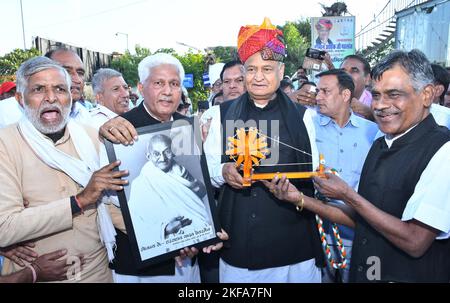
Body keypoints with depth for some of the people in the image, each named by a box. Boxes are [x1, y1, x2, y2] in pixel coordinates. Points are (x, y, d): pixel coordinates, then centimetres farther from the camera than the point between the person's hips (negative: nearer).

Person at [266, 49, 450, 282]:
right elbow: (361, 218, 6)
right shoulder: (379, 145, 5)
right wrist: (300, 199, -2)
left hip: (412, 276, -7)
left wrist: (347, 195, -18)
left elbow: (415, 241, -23)